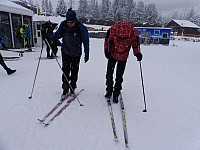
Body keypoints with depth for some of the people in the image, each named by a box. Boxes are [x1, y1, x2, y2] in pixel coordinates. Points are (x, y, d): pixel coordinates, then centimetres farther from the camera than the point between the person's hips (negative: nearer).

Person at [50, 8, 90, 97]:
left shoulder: (81, 27, -17)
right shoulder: (63, 25, -10)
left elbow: (86, 41, -9)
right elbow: (58, 34, 6)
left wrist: (86, 54, -9)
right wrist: (49, 38, -12)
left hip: (76, 54, -2)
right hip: (65, 52, 2)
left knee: (74, 72, 7)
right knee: (65, 71, 0)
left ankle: (72, 89, 23)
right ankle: (65, 89, 13)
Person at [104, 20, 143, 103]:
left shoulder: (134, 33, -24)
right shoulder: (112, 29, -26)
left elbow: (135, 45, -6)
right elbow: (107, 40, -8)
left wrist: (138, 54, -19)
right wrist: (106, 50, -17)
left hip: (123, 57, -1)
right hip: (112, 54, 1)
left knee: (119, 76, 2)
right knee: (109, 74, 10)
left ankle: (116, 94, 18)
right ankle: (109, 90, 30)